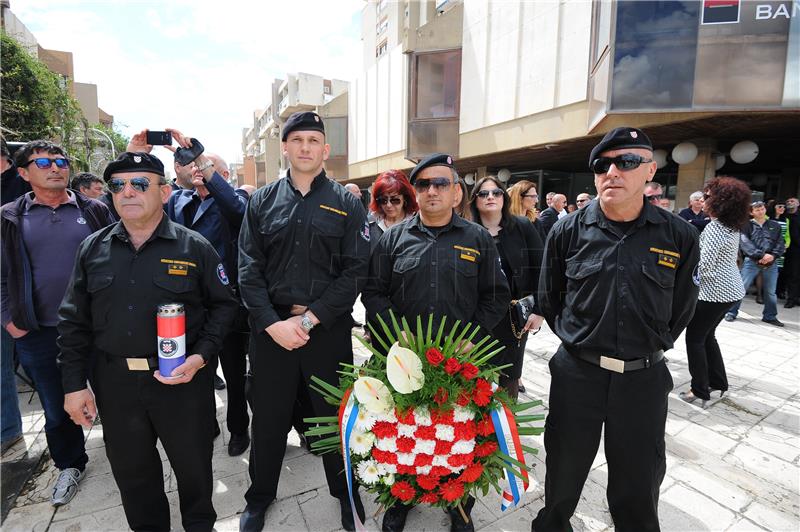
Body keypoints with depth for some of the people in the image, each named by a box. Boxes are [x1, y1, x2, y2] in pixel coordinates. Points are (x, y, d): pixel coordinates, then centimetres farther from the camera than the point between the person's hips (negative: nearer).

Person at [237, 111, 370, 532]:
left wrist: (309, 319, -13)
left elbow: (356, 271, -7)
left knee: (334, 414, 13)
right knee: (268, 416, 16)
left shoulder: (347, 204, 0)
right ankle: (260, 496, 41)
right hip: (270, 328, 2)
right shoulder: (262, 201, 6)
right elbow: (248, 268, 1)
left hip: (329, 328, -1)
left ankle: (345, 490, 38)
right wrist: (272, 323, -11)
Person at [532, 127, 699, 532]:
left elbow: (681, 309, 8)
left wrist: (651, 346, 10)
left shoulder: (679, 237, -6)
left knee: (638, 484, 17)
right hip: (577, 372, 0)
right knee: (564, 470, 18)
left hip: (644, 377, 0)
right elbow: (549, 298, 6)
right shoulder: (569, 231, -7)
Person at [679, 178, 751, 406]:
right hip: (729, 288, 9)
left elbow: (704, 265, -24)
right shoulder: (731, 226, 9)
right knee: (707, 335, 19)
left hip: (715, 291, -9)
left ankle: (700, 391, 8)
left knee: (694, 338, 1)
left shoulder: (715, 228, -20)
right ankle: (718, 383, 28)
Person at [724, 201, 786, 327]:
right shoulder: (747, 225, 2)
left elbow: (781, 243, 5)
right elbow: (745, 242, -12)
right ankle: (731, 312, 7)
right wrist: (761, 255, -21)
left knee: (770, 291, 11)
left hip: (771, 263, 3)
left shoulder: (775, 225, 12)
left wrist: (773, 255, -13)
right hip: (752, 261, -3)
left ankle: (770, 316, 25)